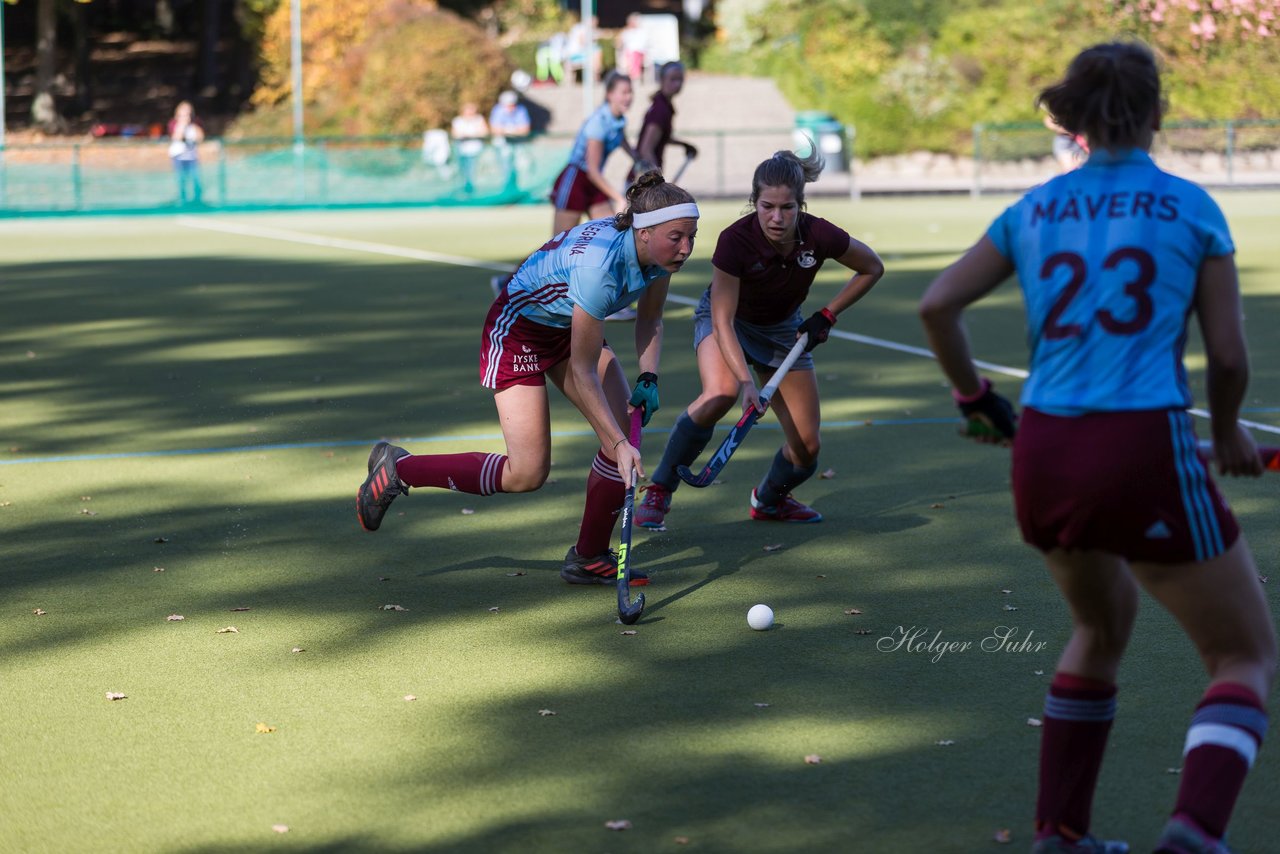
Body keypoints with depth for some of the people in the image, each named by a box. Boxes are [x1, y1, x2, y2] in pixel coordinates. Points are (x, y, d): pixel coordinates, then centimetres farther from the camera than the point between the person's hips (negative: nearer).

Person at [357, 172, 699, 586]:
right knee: (527, 473, -10)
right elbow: (582, 372, -32)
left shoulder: (660, 250, -16)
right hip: (518, 329, -8)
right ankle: (398, 468, 6)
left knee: (626, 428, -6)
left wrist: (648, 378, -10)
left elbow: (650, 318, 5)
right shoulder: (599, 264, -39)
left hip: (570, 326, 8)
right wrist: (618, 445, -31)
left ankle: (588, 557, 9)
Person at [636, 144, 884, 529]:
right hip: (727, 319, -3)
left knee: (806, 446, -1)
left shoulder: (820, 237, -28)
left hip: (783, 328, 3)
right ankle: (658, 491, -20)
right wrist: (745, 380, -43)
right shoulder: (735, 241, -35)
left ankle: (769, 500, 33)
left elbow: (873, 268, -8)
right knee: (720, 394, -35)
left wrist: (827, 315, -13)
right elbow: (723, 321, -32)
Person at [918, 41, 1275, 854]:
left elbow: (937, 305, 7)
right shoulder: (1191, 207, 0)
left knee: (1103, 624, 32)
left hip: (1042, 458, 5)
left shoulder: (1033, 210, 10)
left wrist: (975, 398, 20)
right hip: (1147, 456, -5)